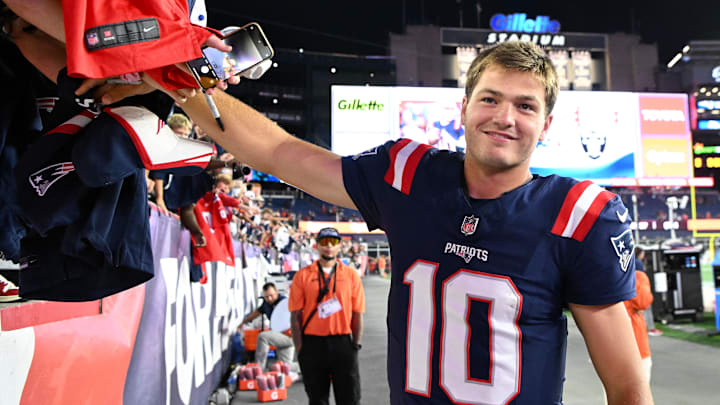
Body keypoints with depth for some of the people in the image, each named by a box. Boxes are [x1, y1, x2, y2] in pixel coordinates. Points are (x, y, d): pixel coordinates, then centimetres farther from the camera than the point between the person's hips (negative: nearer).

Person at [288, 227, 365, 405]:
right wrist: (300, 349, -4)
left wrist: (356, 344, -1)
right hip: (313, 344, 0)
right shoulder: (303, 275, 3)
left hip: (343, 343, 1)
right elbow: (295, 315, 1)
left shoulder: (351, 275, 6)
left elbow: (357, 314, 5)